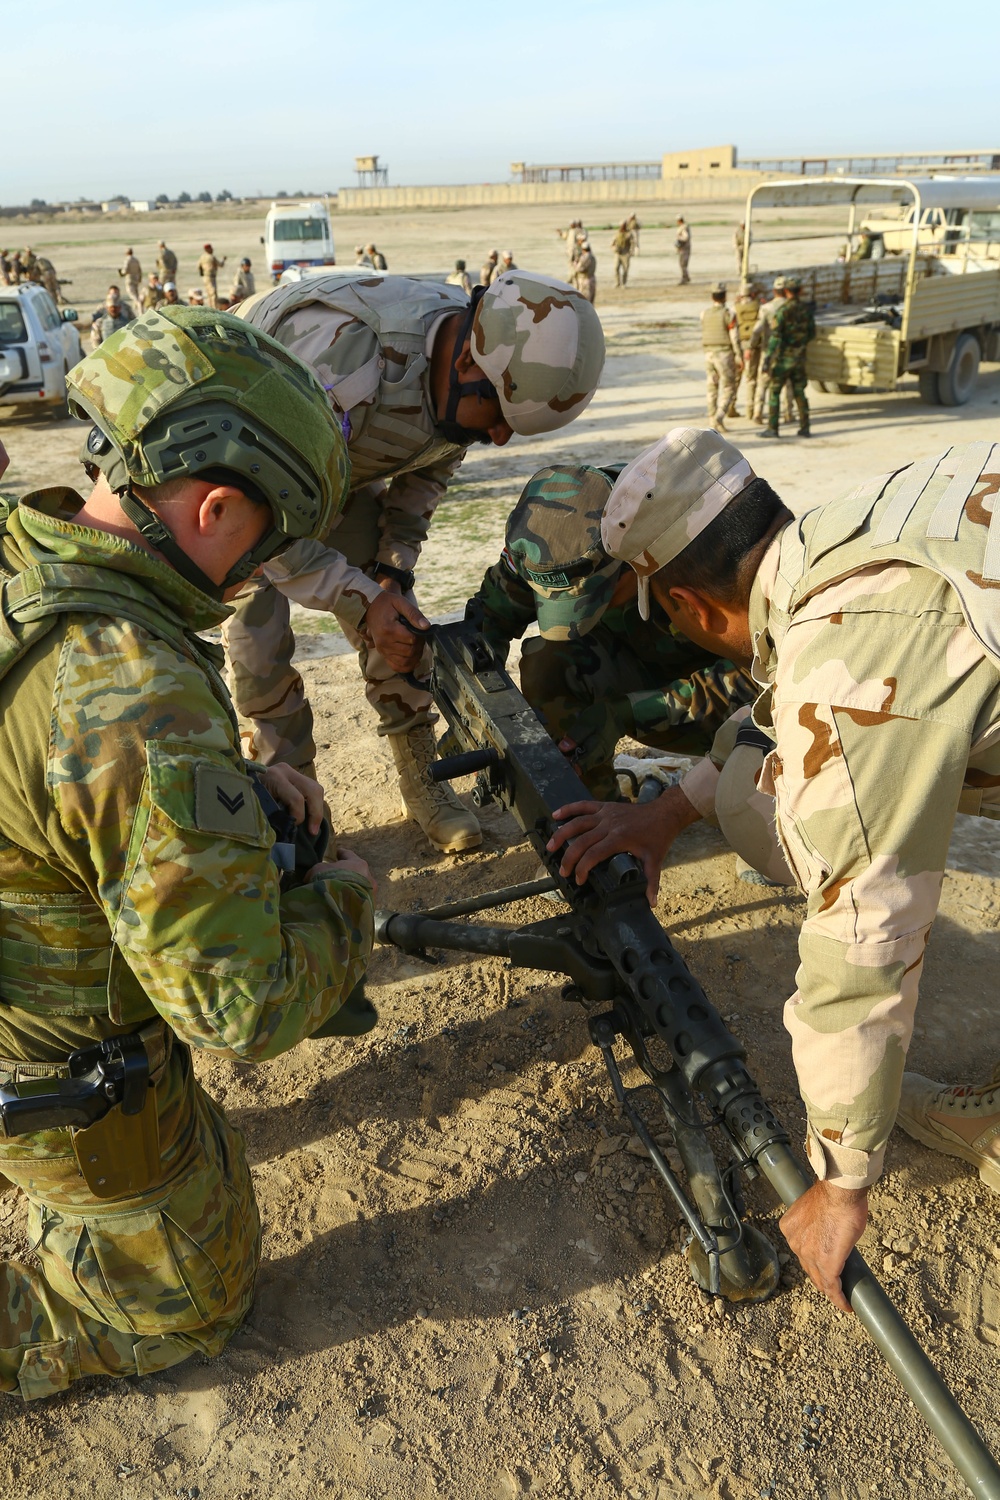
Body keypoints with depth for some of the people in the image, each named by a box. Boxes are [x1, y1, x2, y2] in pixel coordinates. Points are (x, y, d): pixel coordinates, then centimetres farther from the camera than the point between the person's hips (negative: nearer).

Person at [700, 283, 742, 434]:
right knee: (728, 389, 0)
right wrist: (739, 357, -6)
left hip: (709, 354, 4)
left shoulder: (704, 313, 3)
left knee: (712, 388, 15)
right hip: (725, 354, -4)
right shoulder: (729, 313, -11)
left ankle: (713, 418, 15)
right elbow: (735, 337, -13)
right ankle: (719, 416, -20)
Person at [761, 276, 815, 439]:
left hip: (782, 358, -5)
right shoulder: (807, 309, 4)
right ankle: (804, 428, 9)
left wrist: (767, 358, -16)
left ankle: (772, 428, 0)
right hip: (800, 358, 5)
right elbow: (812, 334, 12)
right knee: (799, 393, 10)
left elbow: (775, 336, -18)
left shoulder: (783, 311, -13)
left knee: (774, 392, 2)